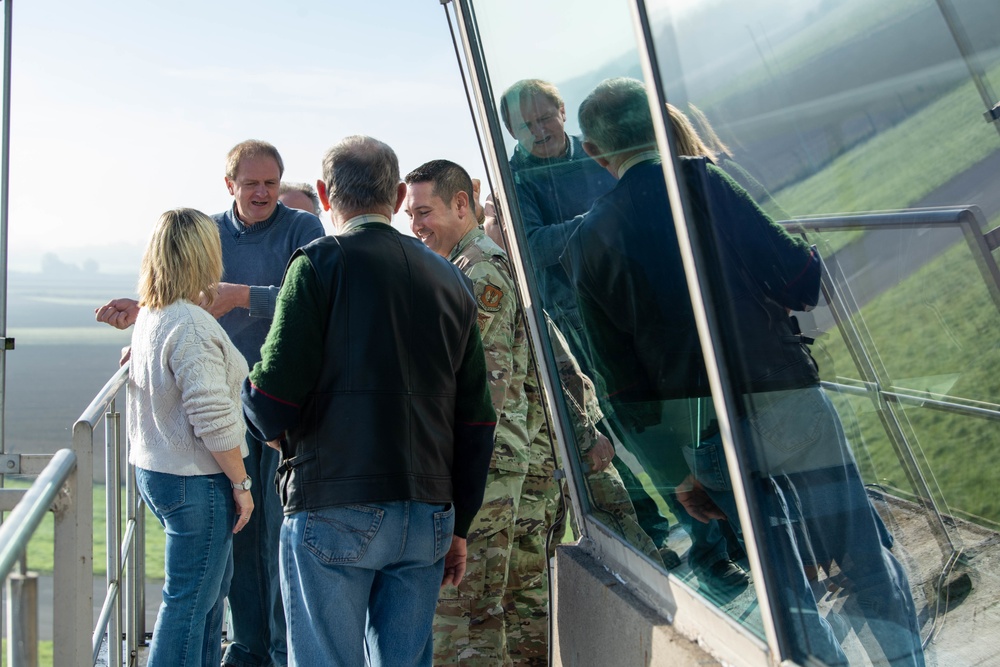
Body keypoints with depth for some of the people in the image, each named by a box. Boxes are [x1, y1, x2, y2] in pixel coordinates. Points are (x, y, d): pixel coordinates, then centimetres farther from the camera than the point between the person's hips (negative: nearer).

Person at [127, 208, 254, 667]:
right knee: (189, 602, -1)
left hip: (153, 470, 10)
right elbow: (213, 418, -23)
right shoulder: (192, 325, -21)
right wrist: (241, 483, -15)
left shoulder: (149, 316, 9)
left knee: (212, 583, 22)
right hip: (194, 481, -10)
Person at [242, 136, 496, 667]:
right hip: (427, 515, 5)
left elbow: (273, 397, -13)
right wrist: (459, 526, 18)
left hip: (334, 509, -5)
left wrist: (273, 427, 11)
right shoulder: (450, 280, 12)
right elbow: (476, 419, 12)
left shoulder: (319, 264, -5)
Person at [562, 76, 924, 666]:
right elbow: (799, 278, -9)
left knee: (785, 585, 14)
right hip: (786, 406, -3)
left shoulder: (586, 244, 5)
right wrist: (813, 261, 15)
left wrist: (679, 472, 12)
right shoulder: (700, 182, -6)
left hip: (701, 434, 4)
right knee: (868, 564, 9)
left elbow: (623, 375, 5)